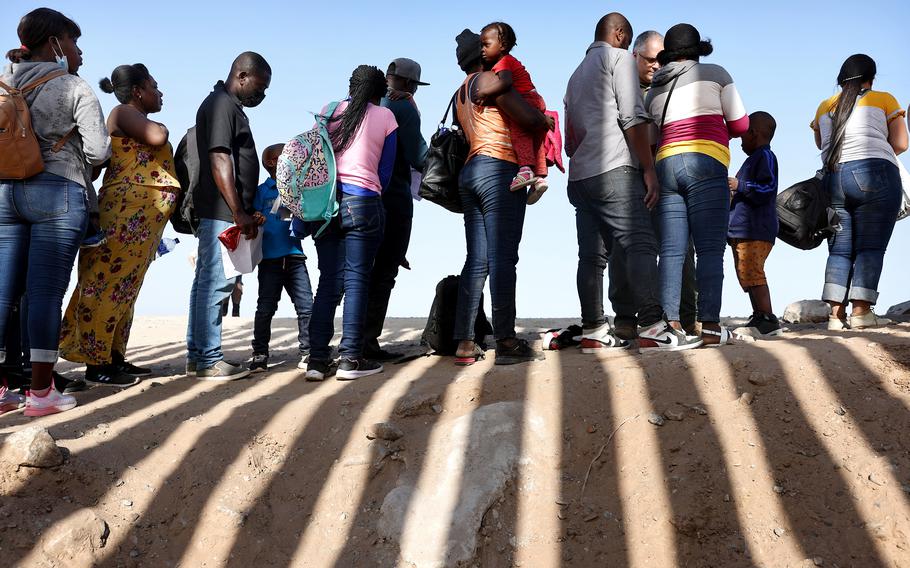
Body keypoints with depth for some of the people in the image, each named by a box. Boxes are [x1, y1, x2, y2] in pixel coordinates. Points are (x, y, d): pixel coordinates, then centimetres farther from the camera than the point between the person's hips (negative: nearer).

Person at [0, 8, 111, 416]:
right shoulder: (74, 88, -4)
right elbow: (98, 150, -9)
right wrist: (81, 166, 11)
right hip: (58, 192, -5)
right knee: (46, 292, -4)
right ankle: (41, 392, 0)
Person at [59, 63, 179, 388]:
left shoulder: (138, 122, 25)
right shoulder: (123, 113, -3)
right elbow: (157, 137, -19)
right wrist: (160, 126, 0)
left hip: (142, 217, 10)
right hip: (128, 211, -10)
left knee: (123, 287, 10)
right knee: (109, 283, -10)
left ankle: (114, 357, 13)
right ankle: (96, 365, -10)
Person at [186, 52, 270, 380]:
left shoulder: (229, 106, 22)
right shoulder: (222, 105, -9)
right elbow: (219, 161, -18)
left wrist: (247, 211, 23)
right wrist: (239, 213, -20)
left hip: (223, 214, 11)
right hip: (222, 212, -11)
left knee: (206, 281, 11)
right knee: (216, 282, -10)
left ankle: (197, 357, 16)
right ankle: (209, 361, -8)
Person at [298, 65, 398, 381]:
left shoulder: (328, 111, 12)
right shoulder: (385, 117, 6)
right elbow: (385, 173, 5)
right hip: (363, 201, -3)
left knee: (329, 281, 7)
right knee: (356, 280, -1)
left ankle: (317, 360, 4)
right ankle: (350, 359, -4)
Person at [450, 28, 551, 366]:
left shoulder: (460, 94, 24)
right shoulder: (490, 79, -3)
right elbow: (530, 119, -12)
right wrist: (546, 122, 10)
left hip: (470, 171, 9)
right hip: (500, 172, -8)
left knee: (476, 260, 4)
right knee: (502, 257, -11)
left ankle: (465, 344, 0)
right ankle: (506, 342, -14)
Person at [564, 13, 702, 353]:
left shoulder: (577, 74, 27)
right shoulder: (618, 58, 4)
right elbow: (632, 118, -9)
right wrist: (649, 168, -10)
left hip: (578, 176, 8)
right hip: (613, 171, -8)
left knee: (592, 256, 4)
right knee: (641, 245, -13)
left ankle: (593, 331, 2)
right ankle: (652, 327, -22)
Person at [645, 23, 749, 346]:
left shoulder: (654, 91, 22)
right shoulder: (715, 74, 11)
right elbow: (740, 125, 11)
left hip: (665, 165, 4)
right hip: (704, 163, -4)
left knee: (671, 251, 0)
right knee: (710, 249, -7)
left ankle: (670, 324, -7)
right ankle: (710, 326, -13)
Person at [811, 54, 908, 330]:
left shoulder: (825, 107, 18)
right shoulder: (883, 100, 7)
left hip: (833, 179, 4)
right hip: (875, 176, -4)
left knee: (839, 250, 3)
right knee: (870, 247, -4)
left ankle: (837, 314, -6)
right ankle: (861, 312, -11)